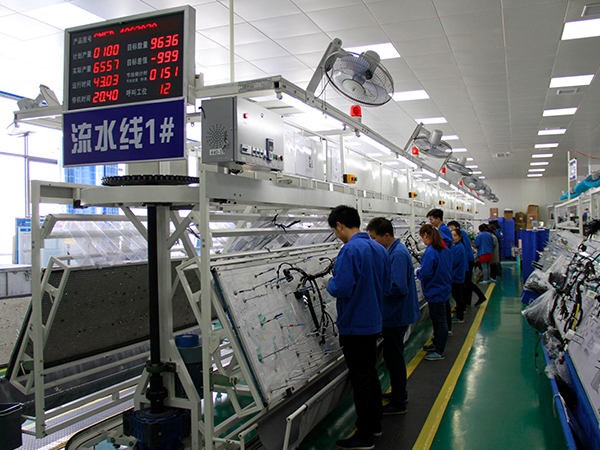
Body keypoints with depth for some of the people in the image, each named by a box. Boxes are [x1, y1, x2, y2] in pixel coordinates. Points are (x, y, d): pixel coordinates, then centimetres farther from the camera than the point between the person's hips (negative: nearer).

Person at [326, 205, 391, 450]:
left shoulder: (350, 250, -21)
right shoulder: (379, 248, 7)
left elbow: (341, 289, -27)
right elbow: (386, 286, 14)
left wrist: (330, 282, -7)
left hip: (354, 326, -9)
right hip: (373, 322, 9)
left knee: (360, 379, 1)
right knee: (371, 374, 20)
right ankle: (375, 424, 34)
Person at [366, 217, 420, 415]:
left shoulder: (398, 254, -23)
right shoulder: (394, 250, 8)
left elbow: (398, 288, -30)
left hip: (396, 316, -10)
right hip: (395, 313, 10)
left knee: (394, 357, 2)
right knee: (393, 355, 22)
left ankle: (398, 403, 16)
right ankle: (399, 393, 37)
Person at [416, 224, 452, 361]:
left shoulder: (430, 251, -24)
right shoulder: (445, 249, 6)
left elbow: (426, 273, -27)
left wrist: (418, 272, -5)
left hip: (435, 291, -10)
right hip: (444, 287, 10)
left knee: (440, 321, 0)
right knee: (436, 318, 23)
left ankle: (439, 352, 11)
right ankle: (436, 344, 37)